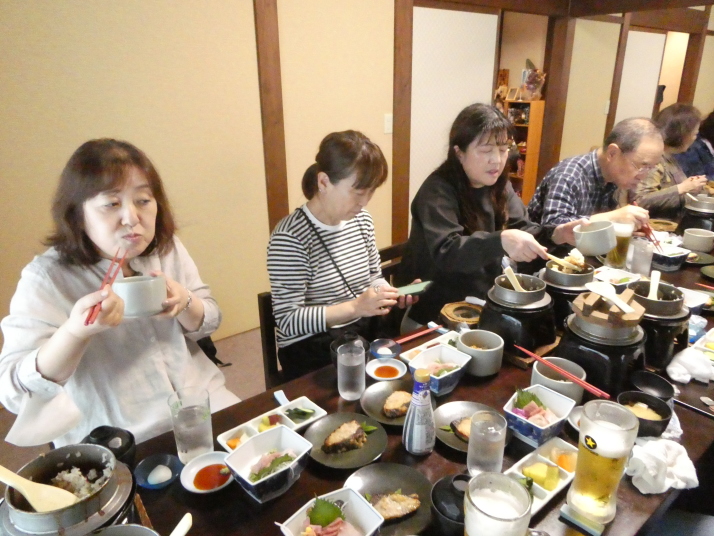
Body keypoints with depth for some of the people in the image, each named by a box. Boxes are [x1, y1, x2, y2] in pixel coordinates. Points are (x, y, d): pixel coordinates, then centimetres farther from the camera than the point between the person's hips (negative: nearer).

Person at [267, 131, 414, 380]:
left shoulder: (362, 220, 3)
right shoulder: (290, 237, -19)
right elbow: (287, 321, -20)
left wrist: (392, 294, -5)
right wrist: (354, 307, -28)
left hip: (366, 336, 7)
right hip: (313, 354, -7)